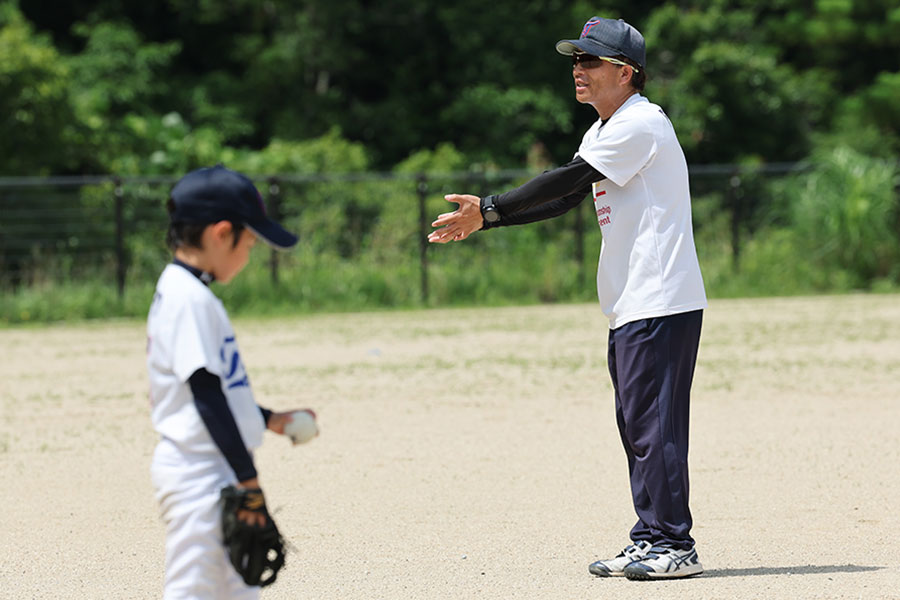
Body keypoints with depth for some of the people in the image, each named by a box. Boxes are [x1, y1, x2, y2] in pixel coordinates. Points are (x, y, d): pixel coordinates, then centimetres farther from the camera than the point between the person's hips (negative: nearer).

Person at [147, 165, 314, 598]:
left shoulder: (185, 292, 15)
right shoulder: (190, 297, -16)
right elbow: (206, 395, -19)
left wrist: (268, 420, 23)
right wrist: (247, 477, -18)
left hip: (215, 476, 10)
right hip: (199, 476, -10)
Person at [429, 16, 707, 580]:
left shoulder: (641, 124, -13)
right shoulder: (604, 131, 18)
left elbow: (566, 181, -16)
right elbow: (566, 199, 16)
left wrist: (489, 209, -13)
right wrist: (485, 219, 8)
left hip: (662, 305, -10)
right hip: (631, 307, 10)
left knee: (654, 423, -9)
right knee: (636, 424, 12)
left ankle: (675, 545, -6)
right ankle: (651, 539, 18)